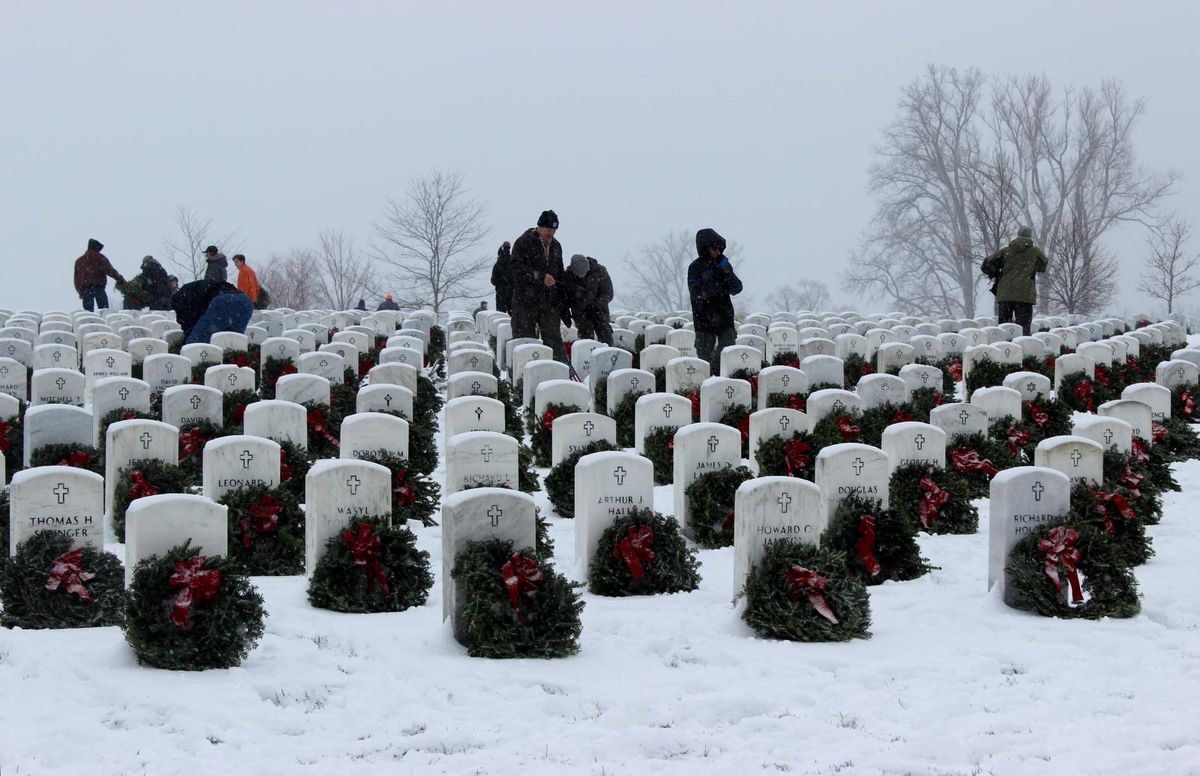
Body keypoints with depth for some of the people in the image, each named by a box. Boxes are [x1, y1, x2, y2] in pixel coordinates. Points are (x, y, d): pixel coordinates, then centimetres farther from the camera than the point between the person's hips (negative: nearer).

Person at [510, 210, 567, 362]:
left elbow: (560, 274, 23)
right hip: (525, 302, -4)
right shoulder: (523, 243, -4)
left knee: (554, 339, 0)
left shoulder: (555, 246, 16)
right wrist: (541, 277, -22)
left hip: (549, 302, 4)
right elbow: (517, 268, -15)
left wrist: (561, 303, 19)